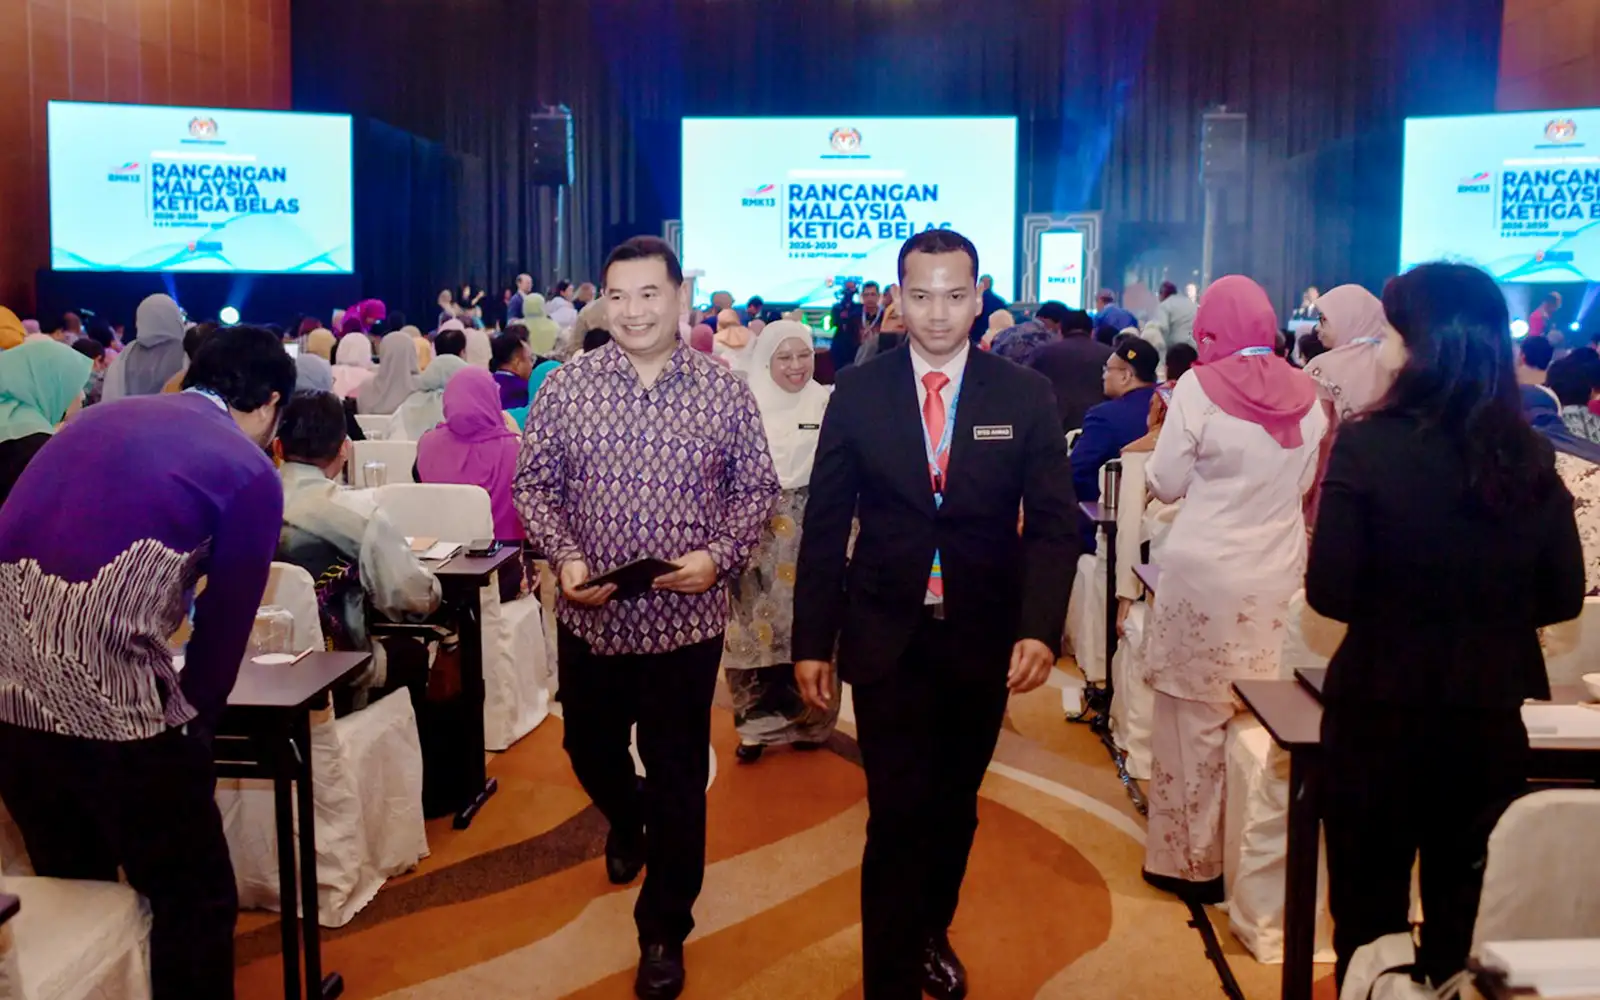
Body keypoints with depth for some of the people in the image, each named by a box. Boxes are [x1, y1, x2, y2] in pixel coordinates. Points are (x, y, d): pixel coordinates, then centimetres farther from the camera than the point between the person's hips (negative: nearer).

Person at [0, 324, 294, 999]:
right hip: (106, 695, -7)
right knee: (196, 901, 12)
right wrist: (195, 722, 20)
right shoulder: (251, 472, 1)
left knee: (70, 889, 27)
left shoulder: (101, 417, 19)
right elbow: (224, 624, 4)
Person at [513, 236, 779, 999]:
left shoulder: (726, 392, -5)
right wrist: (565, 558, -16)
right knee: (591, 752, 21)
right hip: (591, 615, 2)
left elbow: (756, 491, 0)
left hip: (685, 618, -2)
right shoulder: (567, 385, -3)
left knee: (678, 778, 6)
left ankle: (664, 931, 25)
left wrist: (718, 557, -17)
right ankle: (626, 821, 56)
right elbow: (535, 484, 0)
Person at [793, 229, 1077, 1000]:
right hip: (888, 638, -1)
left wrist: (1039, 628, -18)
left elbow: (1054, 524, -3)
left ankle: (932, 932, 42)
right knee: (899, 814, -3)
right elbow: (825, 525, 0)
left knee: (954, 807, 17)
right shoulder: (858, 393, -3)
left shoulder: (1026, 396, -3)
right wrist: (813, 642, -3)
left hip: (983, 638, 2)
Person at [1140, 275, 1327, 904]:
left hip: (1205, 574, -4)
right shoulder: (1305, 393, 2)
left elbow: (1166, 486, -4)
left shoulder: (1200, 388, -11)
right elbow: (1302, 484, 14)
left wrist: (1163, 432, 11)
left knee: (1196, 716, 7)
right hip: (1278, 575, 4)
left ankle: (1192, 858, 16)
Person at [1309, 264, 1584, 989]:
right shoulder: (1531, 456, -2)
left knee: (1369, 911, 12)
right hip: (1491, 717, 4)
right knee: (1468, 915, 19)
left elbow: (1329, 592, -14)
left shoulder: (1367, 445, -14)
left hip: (1380, 710, -4)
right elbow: (1564, 597, 4)